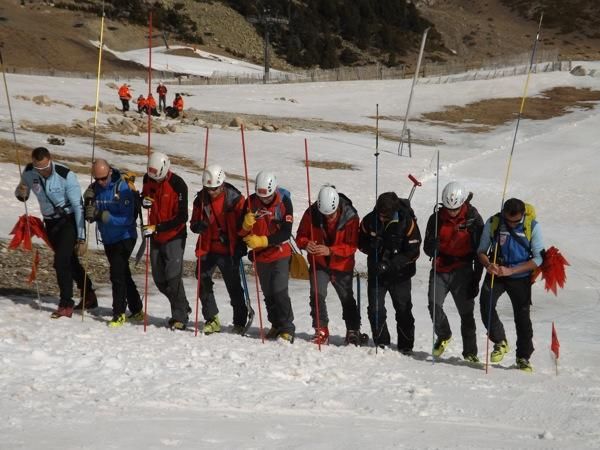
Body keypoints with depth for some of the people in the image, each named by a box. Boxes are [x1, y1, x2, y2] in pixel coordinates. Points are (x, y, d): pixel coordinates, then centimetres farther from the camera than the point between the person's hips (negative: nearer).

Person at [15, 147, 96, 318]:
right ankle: (89, 296, 34)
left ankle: (66, 305, -11)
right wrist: (20, 193, -20)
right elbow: (22, 196, 8)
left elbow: (78, 207, -21)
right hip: (50, 222, 6)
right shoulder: (29, 173, -11)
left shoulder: (66, 175, -24)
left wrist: (81, 238, -22)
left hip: (69, 220, -6)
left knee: (61, 261, -18)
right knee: (69, 261, 17)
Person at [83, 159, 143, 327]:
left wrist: (103, 215, -34)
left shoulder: (122, 188, -19)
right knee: (123, 274, 17)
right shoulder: (95, 188, -2)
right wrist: (89, 203, -20)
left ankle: (119, 314, -4)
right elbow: (90, 216, 1)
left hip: (124, 237, -7)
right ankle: (136, 310, 30)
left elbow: (127, 219, -25)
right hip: (108, 238, 7)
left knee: (117, 274, -12)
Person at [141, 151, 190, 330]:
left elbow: (182, 217, -20)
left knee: (173, 276, -13)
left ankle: (180, 317, -5)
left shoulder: (178, 184, -19)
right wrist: (144, 201, -8)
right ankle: (183, 307, 27)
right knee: (159, 279, 9)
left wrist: (157, 227, -25)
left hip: (174, 236, -6)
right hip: (156, 237, 7)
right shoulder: (148, 179, -1)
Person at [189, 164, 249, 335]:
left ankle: (240, 321, 17)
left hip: (229, 251, -3)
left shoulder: (235, 199, -8)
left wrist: (241, 247, -9)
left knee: (234, 286, 4)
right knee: (203, 282, -2)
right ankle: (212, 319, 10)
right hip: (207, 250, 3)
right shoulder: (201, 199, 1)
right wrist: (198, 226, -15)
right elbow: (194, 223, 10)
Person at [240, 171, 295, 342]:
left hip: (280, 253, -4)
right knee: (268, 294, 12)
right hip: (260, 255, 4)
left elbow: (285, 233, -17)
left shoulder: (284, 202, -13)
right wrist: (247, 223, -27)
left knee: (279, 291, -15)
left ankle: (287, 328, -10)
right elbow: (242, 231, -4)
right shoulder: (251, 202, -4)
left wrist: (262, 241, -25)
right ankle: (276, 325, 25)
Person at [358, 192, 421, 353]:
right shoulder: (370, 220, -8)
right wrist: (372, 248, -17)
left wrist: (391, 264, -25)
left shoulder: (407, 222, -17)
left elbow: (413, 252, -15)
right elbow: (361, 242, 6)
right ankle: (381, 343, 16)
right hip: (376, 273, 2)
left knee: (403, 310, 6)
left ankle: (406, 345, 19)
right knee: (375, 309, 1)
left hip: (400, 274, -2)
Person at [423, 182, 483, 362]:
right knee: (434, 304, -13)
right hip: (440, 270, 2)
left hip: (462, 271, -2)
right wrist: (432, 247, -21)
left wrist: (476, 279, -3)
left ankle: (470, 351, 8)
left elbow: (480, 252, 0)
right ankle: (443, 336, 14)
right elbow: (427, 247, 4)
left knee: (466, 312, -3)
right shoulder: (436, 218, 0)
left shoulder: (473, 219, -4)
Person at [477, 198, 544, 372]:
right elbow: (481, 251, 0)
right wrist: (488, 265, -24)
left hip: (520, 277, -1)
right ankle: (500, 341, -5)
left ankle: (523, 358, 17)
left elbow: (538, 259, -12)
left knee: (522, 317, 1)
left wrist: (511, 270, -22)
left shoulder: (532, 226, -12)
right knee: (485, 303, -23)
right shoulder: (493, 223, -9)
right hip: (496, 273, 1)